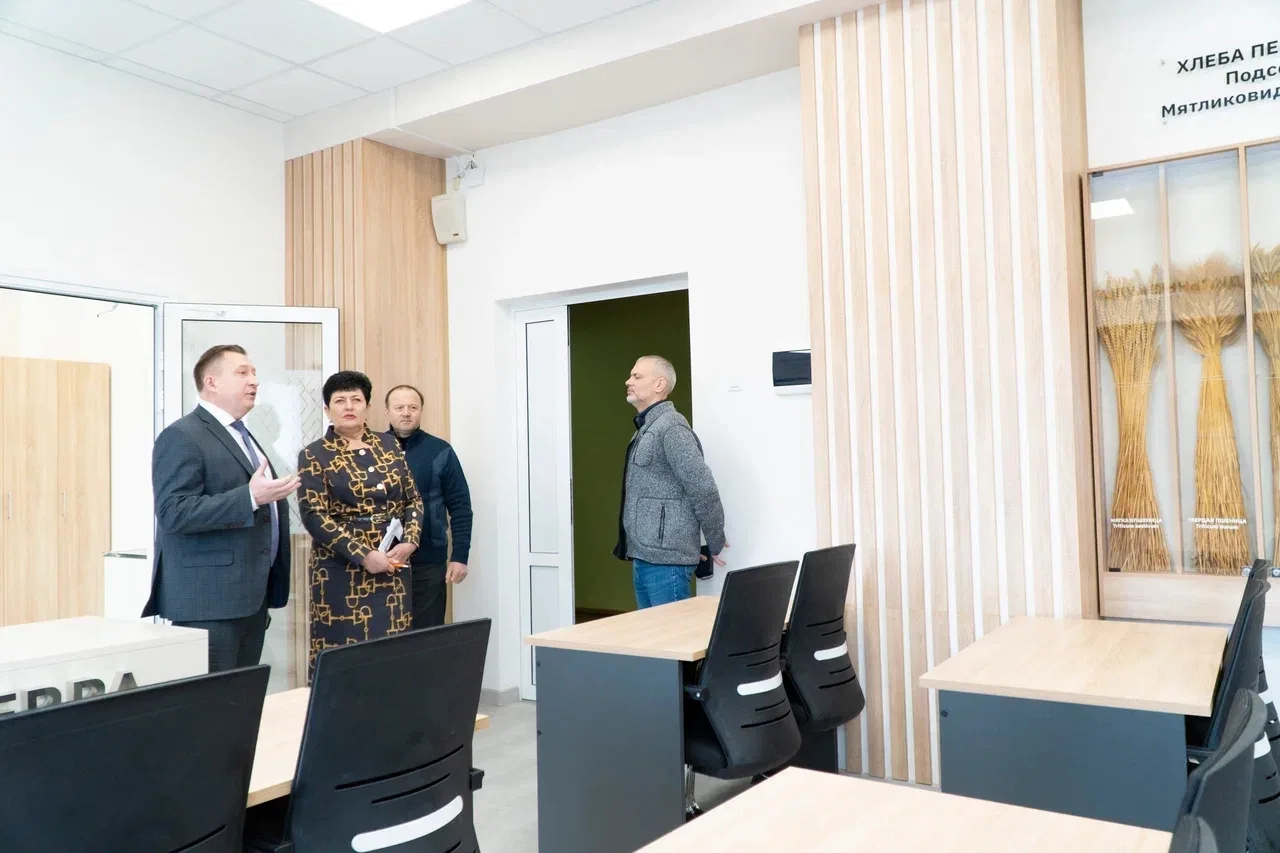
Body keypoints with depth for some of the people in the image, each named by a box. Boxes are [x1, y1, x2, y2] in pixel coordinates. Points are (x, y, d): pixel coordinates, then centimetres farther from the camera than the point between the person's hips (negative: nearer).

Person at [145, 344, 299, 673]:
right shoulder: (182, 436, -10)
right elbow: (174, 513, -21)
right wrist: (250, 497, -26)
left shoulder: (243, 436, 19)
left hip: (252, 598, 9)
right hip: (209, 601, -9)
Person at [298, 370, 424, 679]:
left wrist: (409, 541, -8)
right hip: (342, 571, -4)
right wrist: (363, 555, -18)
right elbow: (314, 515, -10)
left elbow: (413, 500, 10)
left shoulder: (388, 446, 10)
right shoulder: (314, 456, -2)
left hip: (393, 567, 4)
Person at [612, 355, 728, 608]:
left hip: (665, 559, -9)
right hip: (644, 556, 9)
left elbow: (704, 490, -18)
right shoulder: (646, 428, 16)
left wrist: (715, 545, -8)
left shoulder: (671, 427, -15)